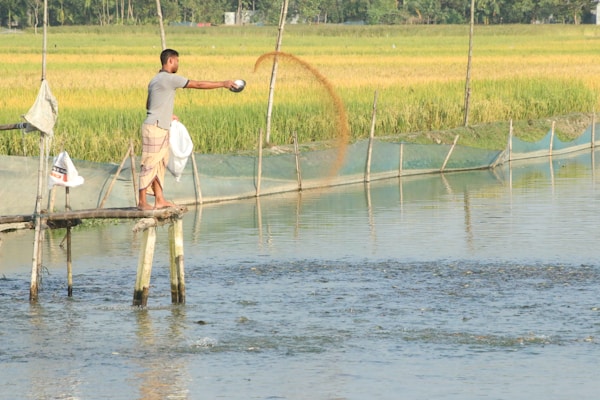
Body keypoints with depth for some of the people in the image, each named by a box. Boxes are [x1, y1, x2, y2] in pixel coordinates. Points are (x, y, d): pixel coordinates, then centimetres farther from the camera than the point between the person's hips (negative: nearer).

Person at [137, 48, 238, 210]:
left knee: (160, 165, 10)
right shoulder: (169, 79, -14)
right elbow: (198, 85, -11)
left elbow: (149, 105, 23)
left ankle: (159, 200, 12)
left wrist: (167, 115, 30)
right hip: (155, 128, -10)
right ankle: (142, 201, -5)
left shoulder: (156, 80, 16)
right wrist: (223, 84, -5)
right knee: (150, 165, -7)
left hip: (161, 129, 10)